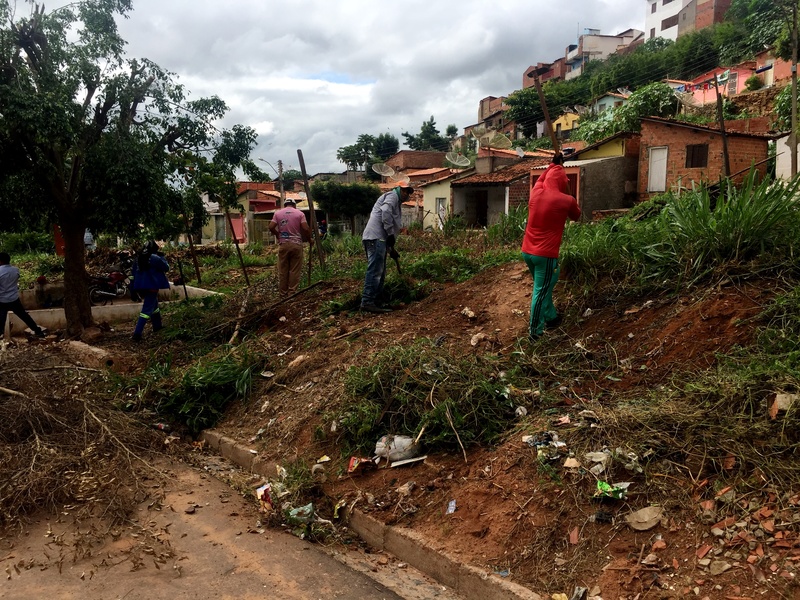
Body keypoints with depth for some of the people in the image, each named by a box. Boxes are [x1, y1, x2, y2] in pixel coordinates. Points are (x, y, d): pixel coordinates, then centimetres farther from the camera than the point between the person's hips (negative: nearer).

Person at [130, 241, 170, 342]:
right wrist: (161, 257, 12)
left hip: (140, 286, 8)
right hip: (152, 286, -8)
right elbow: (166, 268, -1)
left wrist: (133, 289, 16)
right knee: (147, 310, -7)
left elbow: (134, 273, 12)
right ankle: (137, 334, -15)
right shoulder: (155, 258, -13)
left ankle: (157, 326, 41)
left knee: (154, 306, 27)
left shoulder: (138, 258, 9)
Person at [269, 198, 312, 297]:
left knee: (282, 270, 7)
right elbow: (305, 228, -6)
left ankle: (283, 293, 12)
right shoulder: (299, 213, 2)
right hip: (296, 244, -2)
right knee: (295, 270, 3)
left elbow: (271, 227, 0)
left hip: (283, 244, 2)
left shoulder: (278, 213, 7)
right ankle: (292, 293, 3)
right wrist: (309, 239, 9)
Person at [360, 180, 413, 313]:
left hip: (379, 239, 11)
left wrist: (391, 249, 28)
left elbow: (394, 225, 33)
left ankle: (375, 303, 13)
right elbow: (385, 212, -19)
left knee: (380, 273, 11)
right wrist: (390, 234, -18)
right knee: (375, 271, -17)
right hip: (376, 237, -11)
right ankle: (367, 302, -22)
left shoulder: (396, 202, 33)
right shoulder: (392, 195, 2)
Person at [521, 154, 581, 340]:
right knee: (540, 291, 1)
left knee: (545, 285, 23)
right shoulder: (566, 200, -10)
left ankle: (551, 317, 34)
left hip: (527, 251, 6)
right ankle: (535, 330, 7)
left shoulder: (536, 193, 2)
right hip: (545, 254, -6)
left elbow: (541, 178, 27)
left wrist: (555, 163, 36)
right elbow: (576, 216, 13)